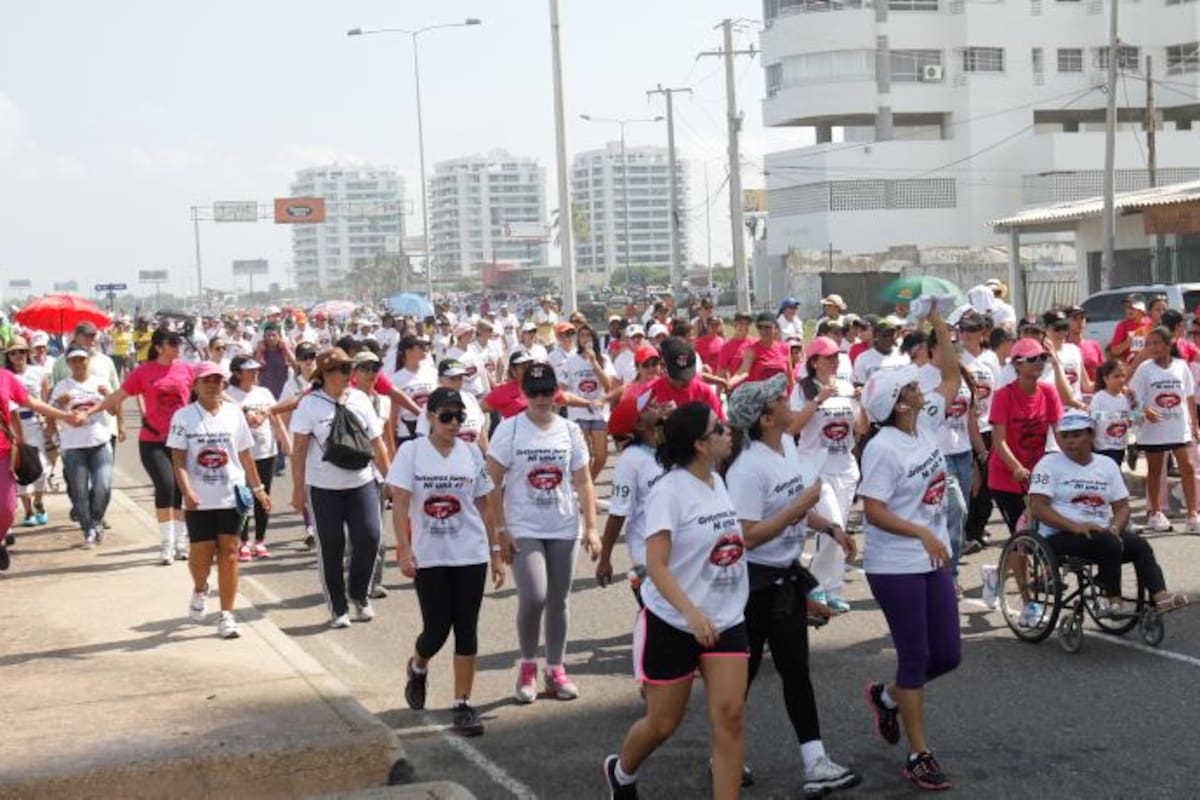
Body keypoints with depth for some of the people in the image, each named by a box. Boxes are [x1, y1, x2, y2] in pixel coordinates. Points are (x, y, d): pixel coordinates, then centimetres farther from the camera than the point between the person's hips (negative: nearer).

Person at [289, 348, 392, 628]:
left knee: (369, 538, -7)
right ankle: (338, 608, 18)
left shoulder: (359, 399, 3)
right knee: (331, 549, 5)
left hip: (361, 482, 3)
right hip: (323, 488, -3)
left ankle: (359, 594, 18)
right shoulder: (310, 404, -7)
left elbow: (376, 442, 9)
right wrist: (298, 489, -8)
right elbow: (299, 450, -5)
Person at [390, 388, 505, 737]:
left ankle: (463, 704, 10)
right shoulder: (411, 452, -4)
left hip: (470, 555, 2)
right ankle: (417, 668, 35)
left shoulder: (471, 453, 4)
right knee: (436, 630, 1)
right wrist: (404, 550, -16)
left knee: (466, 630, 2)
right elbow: (400, 504, -7)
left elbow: (483, 506, 8)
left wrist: (496, 552, 7)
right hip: (428, 557, -2)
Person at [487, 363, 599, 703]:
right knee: (533, 597, -15)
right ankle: (528, 666, 6)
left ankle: (556, 669, 20)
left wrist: (591, 528, -2)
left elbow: (583, 483, 6)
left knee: (558, 601, 8)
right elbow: (493, 484, -4)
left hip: (564, 530, 3)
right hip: (523, 530, -3)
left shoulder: (569, 430, 5)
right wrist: (500, 531, -10)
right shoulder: (509, 429, -4)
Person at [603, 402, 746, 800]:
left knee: (730, 715, -8)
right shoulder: (669, 491, -18)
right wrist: (691, 612, -35)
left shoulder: (717, 482, 5)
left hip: (725, 620, 6)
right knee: (663, 723, 9)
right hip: (672, 623, -6)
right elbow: (656, 566, -24)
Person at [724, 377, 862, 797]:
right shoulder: (747, 468, -24)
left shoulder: (788, 446, 4)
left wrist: (831, 528, 5)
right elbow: (748, 536, -27)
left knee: (795, 669, 7)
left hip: (788, 575, 8)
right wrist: (801, 505, -26)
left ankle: (815, 763, 7)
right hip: (755, 582, -8)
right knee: (743, 671, 7)